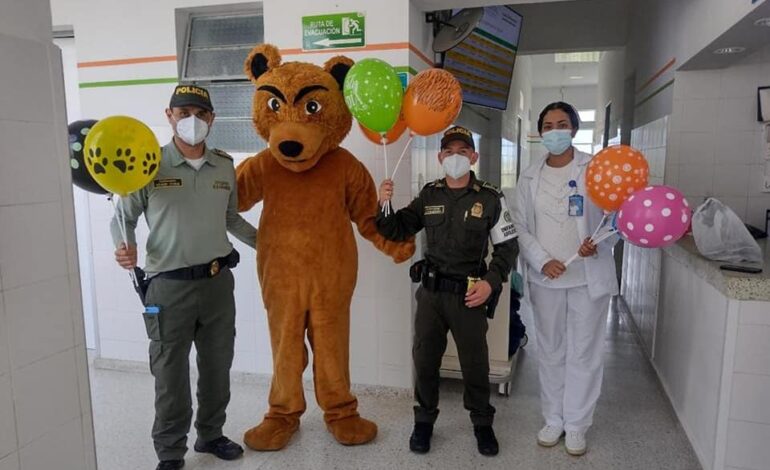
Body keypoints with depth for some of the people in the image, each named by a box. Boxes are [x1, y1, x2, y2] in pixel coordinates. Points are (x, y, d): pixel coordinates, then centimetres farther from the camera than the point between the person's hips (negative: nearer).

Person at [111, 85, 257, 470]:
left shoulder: (224, 166, 5)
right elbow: (123, 217, 0)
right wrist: (125, 248, -19)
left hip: (218, 281, 4)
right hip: (170, 286, -4)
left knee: (217, 366, 16)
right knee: (171, 374, 6)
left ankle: (210, 434, 37)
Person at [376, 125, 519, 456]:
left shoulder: (490, 198, -4)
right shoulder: (429, 195, 3)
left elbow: (507, 246, 0)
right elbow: (397, 231, 5)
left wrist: (490, 282, -12)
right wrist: (383, 206, -14)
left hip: (469, 295, -2)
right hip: (430, 291, 3)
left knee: (475, 363, 11)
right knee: (424, 359, 12)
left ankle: (482, 423, 33)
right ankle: (424, 420, 32)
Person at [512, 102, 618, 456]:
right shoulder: (530, 177, 4)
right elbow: (520, 226, 3)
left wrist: (599, 243, -23)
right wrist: (542, 261, -11)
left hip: (589, 277, -2)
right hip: (546, 278, 3)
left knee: (583, 352, 8)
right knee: (550, 351, 14)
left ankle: (576, 424, 25)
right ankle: (553, 419, 31)